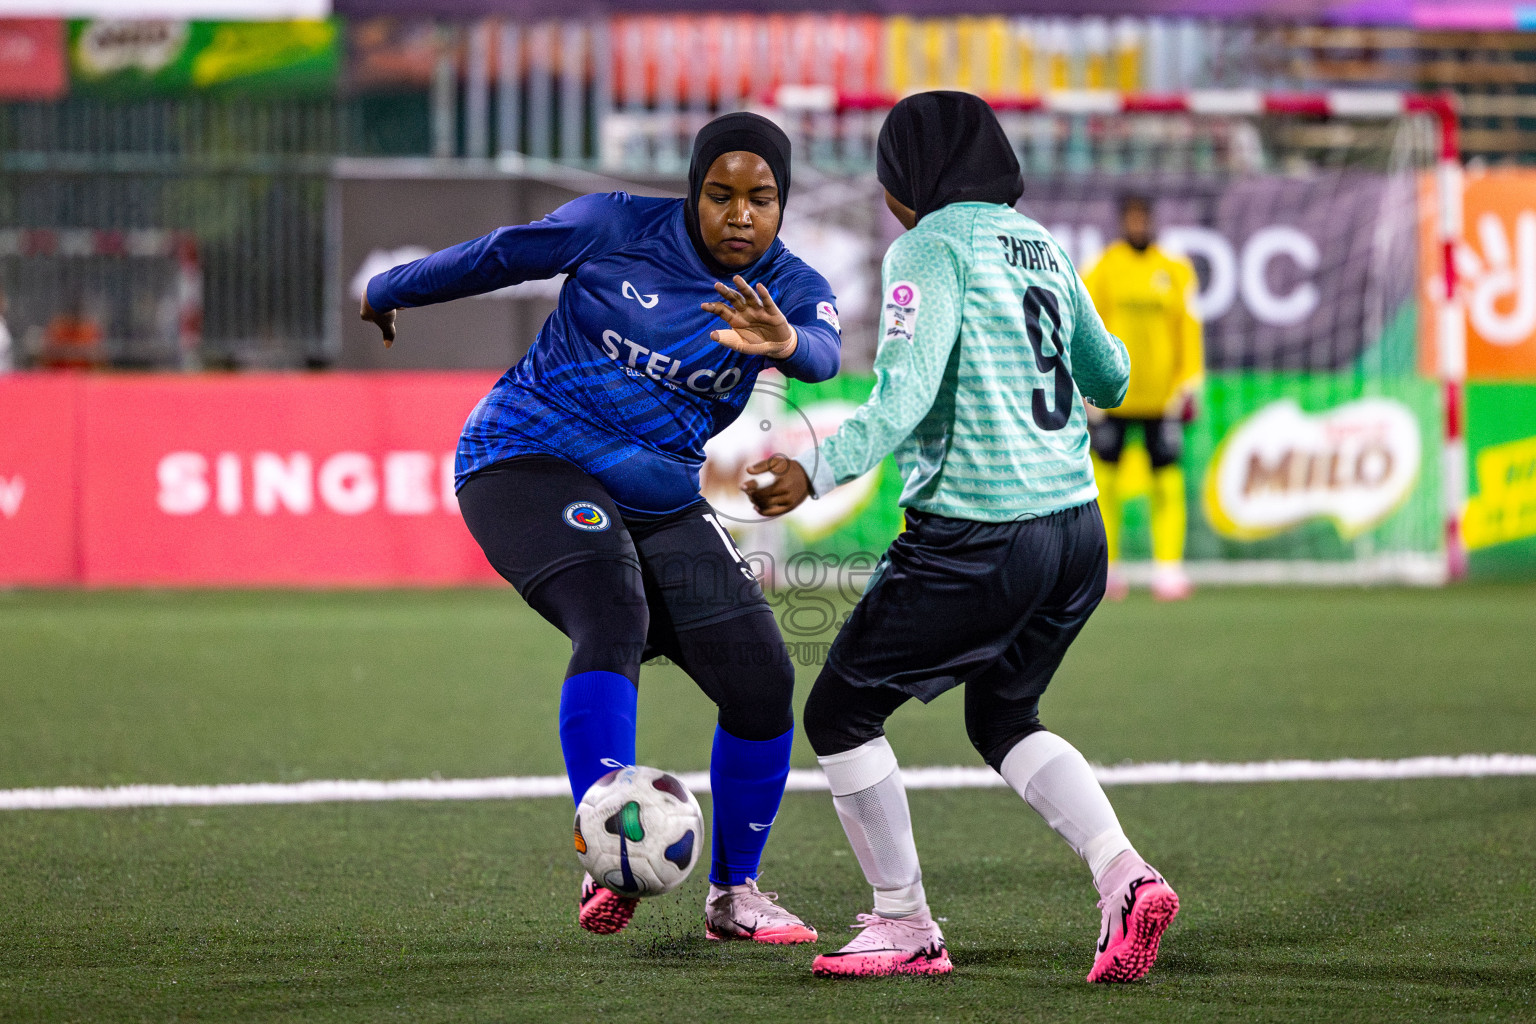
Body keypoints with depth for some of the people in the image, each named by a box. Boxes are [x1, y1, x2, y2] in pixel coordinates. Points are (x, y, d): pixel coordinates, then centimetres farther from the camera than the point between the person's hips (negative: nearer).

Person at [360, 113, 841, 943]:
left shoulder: (792, 290, -3)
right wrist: (387, 293, 19)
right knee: (612, 624, -31)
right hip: (532, 464, -4)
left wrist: (786, 342, -51)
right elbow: (500, 255, 7)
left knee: (761, 681, -4)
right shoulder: (619, 229, -8)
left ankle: (732, 892, 15)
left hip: (660, 500, 5)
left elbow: (822, 354, -26)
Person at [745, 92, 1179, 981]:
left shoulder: (933, 247, -8)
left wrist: (817, 472, -31)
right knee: (1004, 718, 26)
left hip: (977, 538, -8)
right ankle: (1125, 877, 5)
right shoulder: (1040, 244, 15)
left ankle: (905, 925, 11)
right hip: (1077, 530, 8)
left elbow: (907, 391, -22)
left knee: (841, 713, 8)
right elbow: (1109, 378, 27)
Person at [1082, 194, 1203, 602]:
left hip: (1161, 395, 1)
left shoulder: (1175, 270, 7)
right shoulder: (1102, 269, 3)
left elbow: (1188, 328, 8)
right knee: (1105, 473, 0)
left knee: (1167, 477, -4)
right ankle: (1106, 565, 9)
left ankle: (1168, 566, -4)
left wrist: (1187, 387, 2)